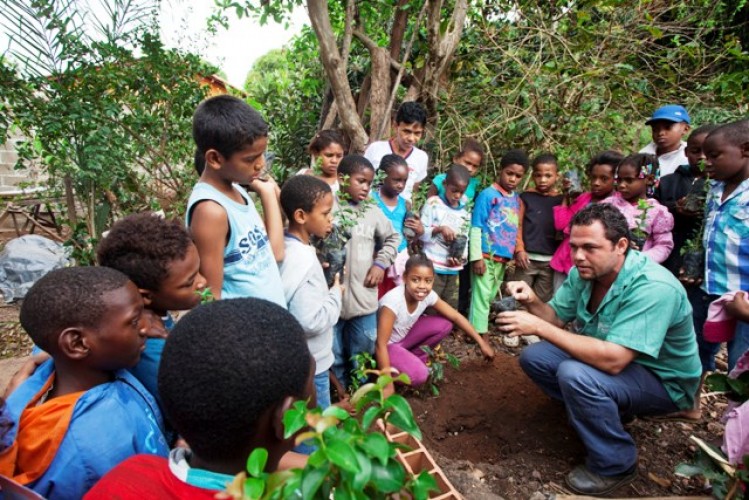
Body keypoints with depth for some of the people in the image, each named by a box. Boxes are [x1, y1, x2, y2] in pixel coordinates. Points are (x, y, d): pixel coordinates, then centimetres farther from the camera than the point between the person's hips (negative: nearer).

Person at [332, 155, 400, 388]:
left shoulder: (372, 210, 3)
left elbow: (392, 238, 16)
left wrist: (380, 263, 4)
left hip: (363, 295, 4)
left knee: (363, 351, 19)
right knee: (334, 353, 14)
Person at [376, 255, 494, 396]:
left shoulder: (428, 295, -17)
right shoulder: (393, 301, -35)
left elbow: (456, 317, -4)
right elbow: (381, 344, -31)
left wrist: (481, 343, -2)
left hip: (403, 336, 7)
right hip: (385, 345, -6)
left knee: (444, 325, -9)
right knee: (418, 375, -27)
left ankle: (413, 358, 5)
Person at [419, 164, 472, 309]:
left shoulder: (466, 211, 9)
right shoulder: (433, 203, -3)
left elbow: (465, 239, 13)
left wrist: (463, 257, -4)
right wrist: (439, 229, -19)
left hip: (454, 269, 5)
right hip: (433, 267, -5)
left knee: (450, 310, 11)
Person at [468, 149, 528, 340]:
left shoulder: (516, 199, 9)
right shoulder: (488, 195, -9)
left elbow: (515, 229, 16)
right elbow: (476, 228, -11)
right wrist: (477, 257, -15)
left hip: (503, 257, 6)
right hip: (486, 255, -6)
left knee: (491, 295, 15)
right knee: (482, 295, -2)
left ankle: (480, 329, 27)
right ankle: (479, 333, 5)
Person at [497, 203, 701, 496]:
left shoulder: (653, 288, -33)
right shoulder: (583, 272, -10)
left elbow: (612, 360, -41)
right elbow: (557, 317, 0)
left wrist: (538, 326, -39)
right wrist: (532, 302, -23)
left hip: (663, 381, -7)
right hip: (614, 357, 7)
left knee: (576, 375, -33)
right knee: (534, 357, -4)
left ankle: (616, 466, -7)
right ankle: (603, 412, 14)